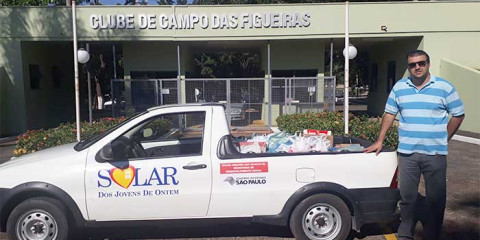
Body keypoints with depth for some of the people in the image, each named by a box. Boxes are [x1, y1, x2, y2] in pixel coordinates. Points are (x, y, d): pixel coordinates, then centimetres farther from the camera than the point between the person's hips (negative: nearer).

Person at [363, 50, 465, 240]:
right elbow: (389, 114, 10)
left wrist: (443, 139, 1)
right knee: (407, 197, 10)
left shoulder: (444, 87, -1)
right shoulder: (399, 87, 6)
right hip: (406, 153, 2)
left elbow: (458, 115, 5)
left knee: (435, 199, 8)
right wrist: (380, 141, 7)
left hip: (435, 153, -1)